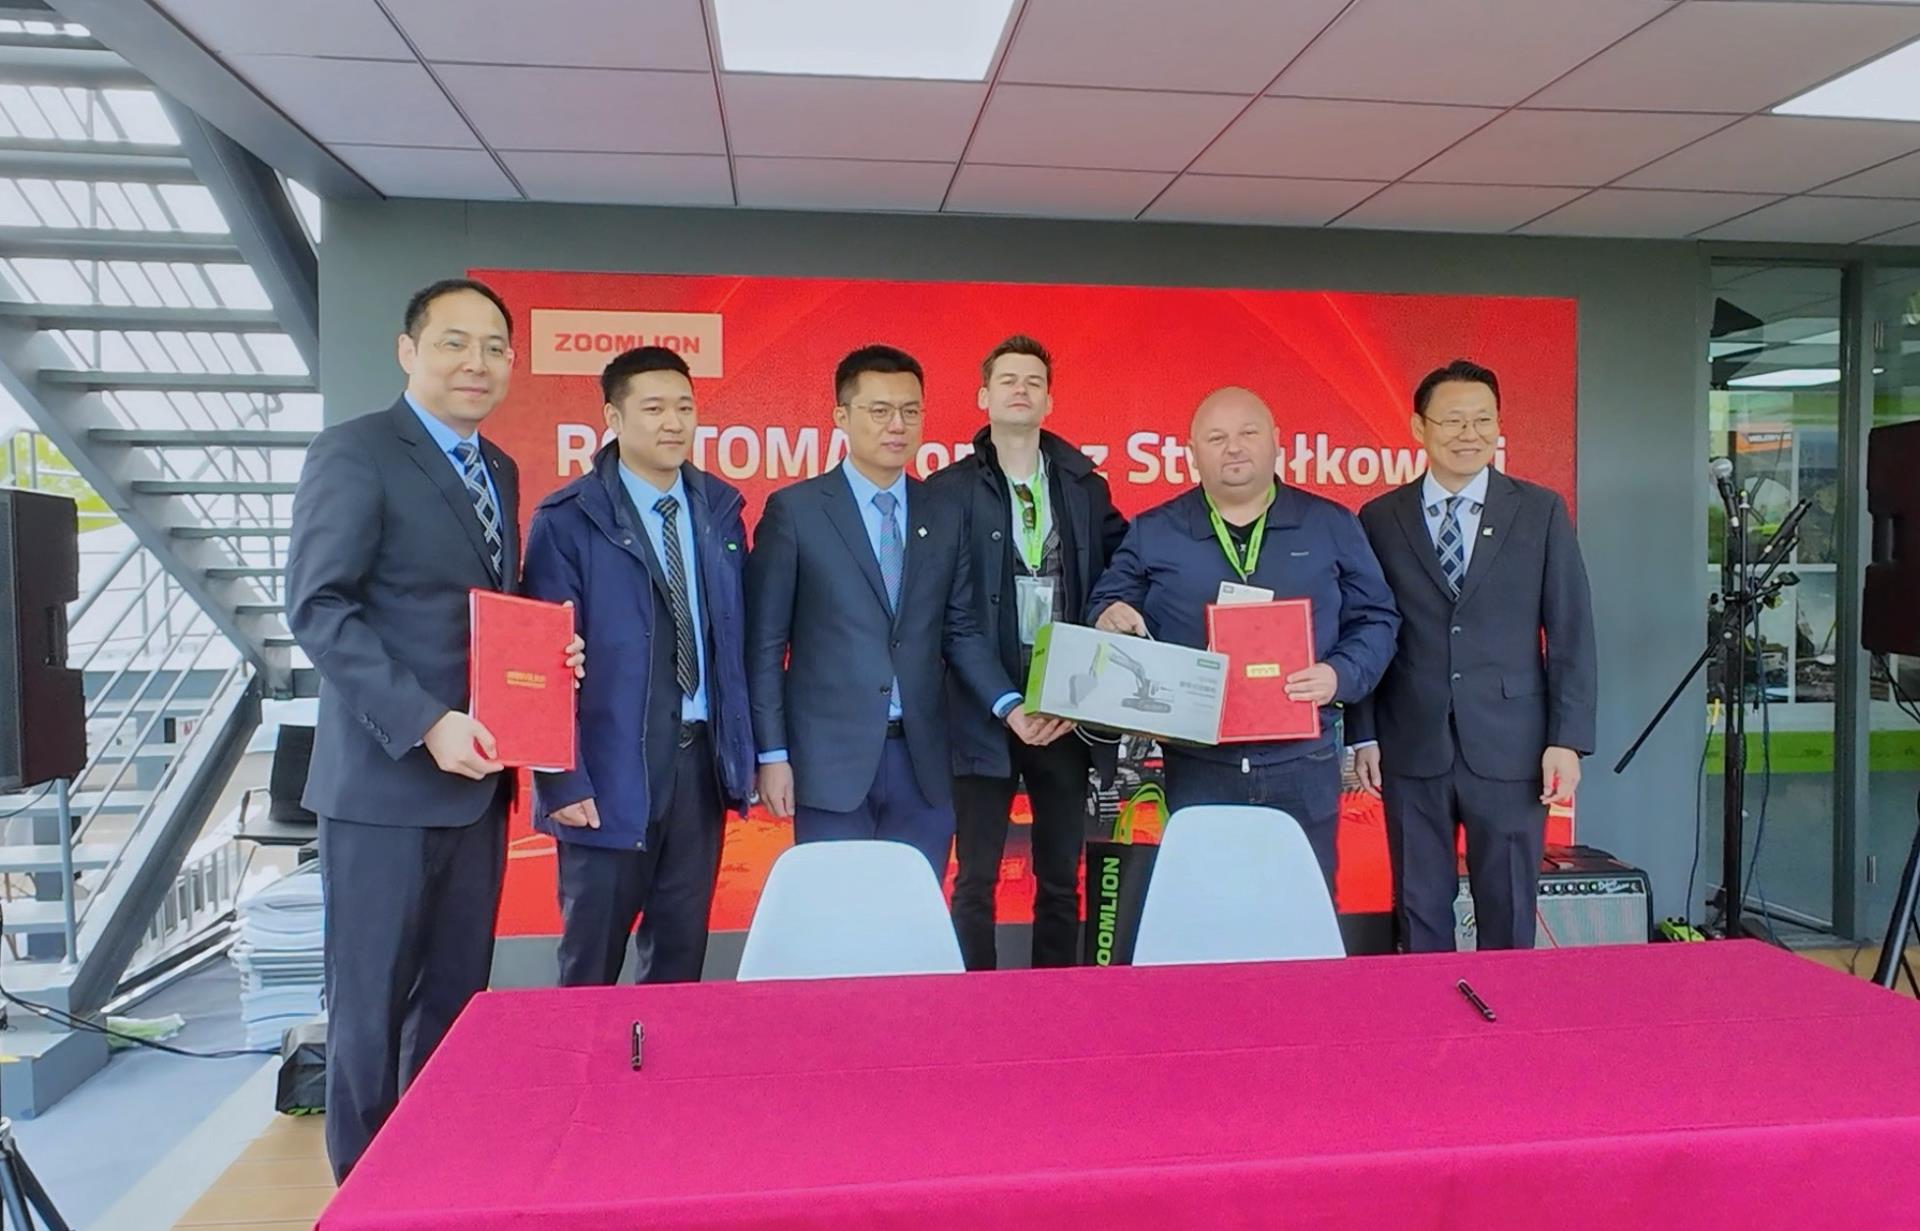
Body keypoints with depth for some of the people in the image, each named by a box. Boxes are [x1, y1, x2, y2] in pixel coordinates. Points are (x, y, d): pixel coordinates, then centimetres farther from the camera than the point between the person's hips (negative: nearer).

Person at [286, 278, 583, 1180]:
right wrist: (426, 724, -22)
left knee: (457, 995, 15)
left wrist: (550, 650, -2)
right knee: (371, 1004, 4)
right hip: (386, 779, -7)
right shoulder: (353, 454, -8)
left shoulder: (499, 470, 14)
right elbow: (318, 607, -15)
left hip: (478, 775, 7)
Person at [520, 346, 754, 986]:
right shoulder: (567, 520, -8)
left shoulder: (719, 509, 7)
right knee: (592, 957, 9)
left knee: (681, 952, 15)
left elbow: (737, 638, 9)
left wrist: (744, 753, 6)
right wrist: (563, 779, -13)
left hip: (702, 760, 4)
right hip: (612, 767, -4)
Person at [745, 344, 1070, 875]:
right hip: (832, 758, -3)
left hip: (923, 760, 3)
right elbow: (765, 643, -2)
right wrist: (772, 755, -5)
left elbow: (961, 631, 11)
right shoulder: (793, 510, -2)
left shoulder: (945, 515, 9)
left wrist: (1010, 705, -4)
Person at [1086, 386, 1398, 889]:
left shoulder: (1333, 526, 7)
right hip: (1196, 772, 0)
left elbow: (1376, 619, 9)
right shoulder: (1151, 533, 6)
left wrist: (1341, 674, -10)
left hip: (1302, 771, 1)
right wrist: (1110, 620, -12)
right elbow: (1108, 606, 12)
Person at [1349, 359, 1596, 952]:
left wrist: (1568, 740, -4)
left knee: (1509, 915, 8)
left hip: (1510, 748, 0)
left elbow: (1570, 632, 2)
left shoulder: (1541, 512, 4)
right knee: (1420, 913, 9)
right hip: (1412, 749, 0)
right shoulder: (1379, 519, 4)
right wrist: (1363, 735, 1)